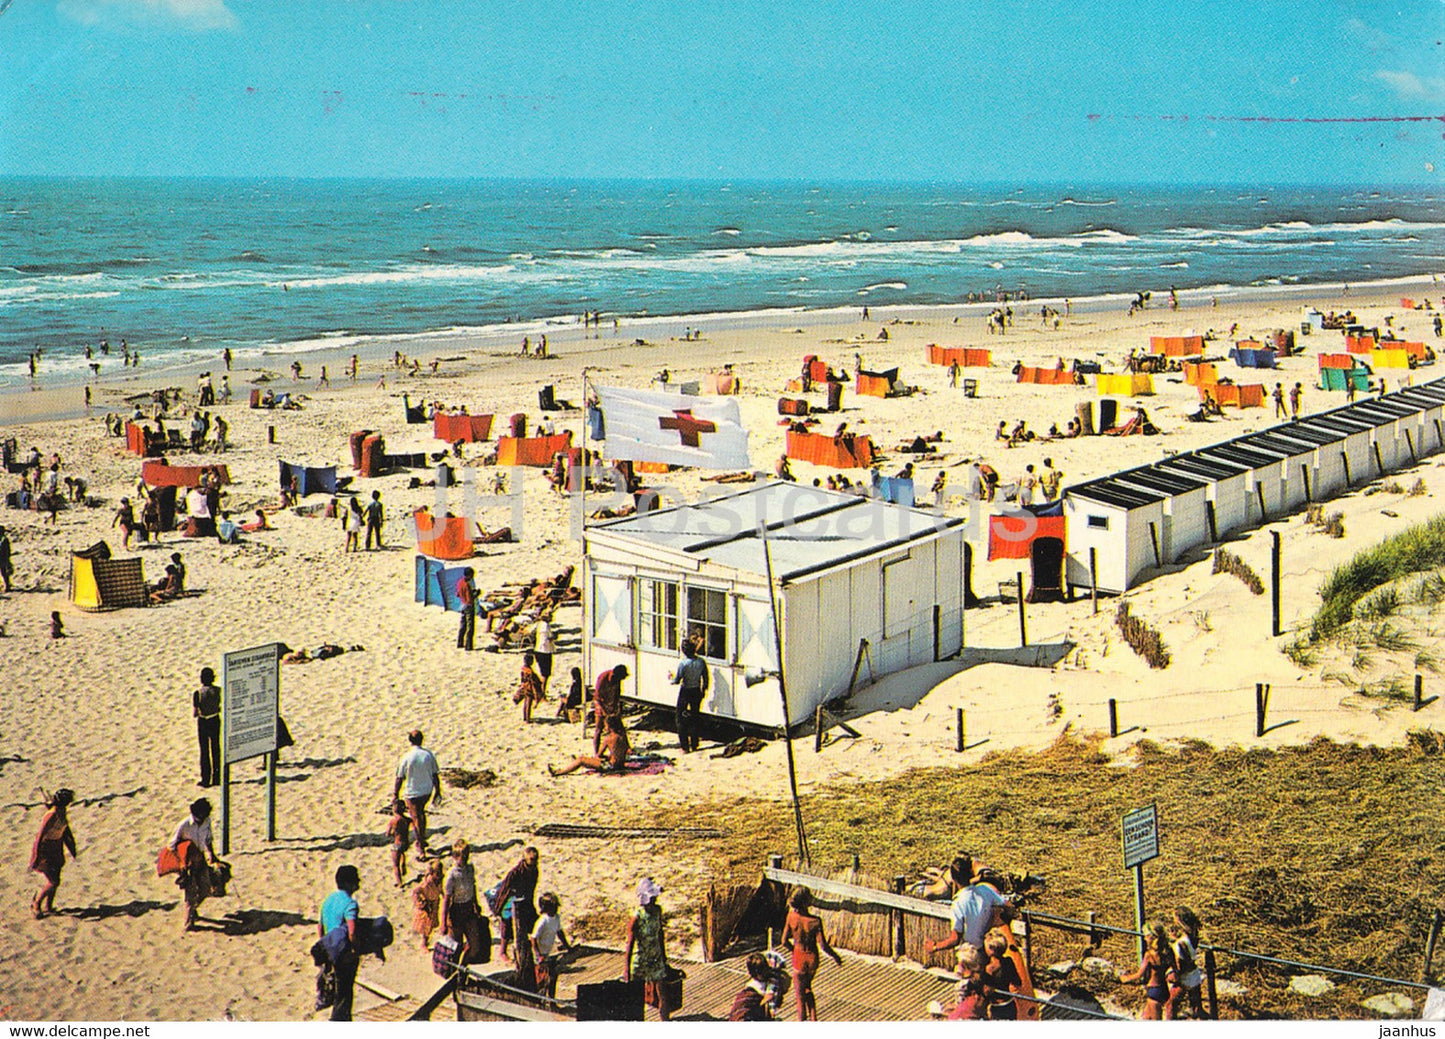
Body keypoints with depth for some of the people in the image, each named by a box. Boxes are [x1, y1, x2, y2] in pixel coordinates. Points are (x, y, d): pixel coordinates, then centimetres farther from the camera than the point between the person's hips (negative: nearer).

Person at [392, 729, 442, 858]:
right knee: (421, 813, 28)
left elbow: (399, 778, -12)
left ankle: (421, 849, 15)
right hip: (427, 791, 4)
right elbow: (435, 775, -3)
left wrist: (395, 795, -1)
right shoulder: (429, 755, -10)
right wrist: (437, 792, 9)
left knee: (416, 818, 9)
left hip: (412, 793, -4)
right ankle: (422, 839, 41)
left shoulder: (406, 757, -19)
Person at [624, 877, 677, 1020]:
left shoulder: (657, 910, -3)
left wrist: (664, 957, 17)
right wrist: (626, 971, -17)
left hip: (657, 960, 5)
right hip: (641, 962, -5)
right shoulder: (637, 918, -21)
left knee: (664, 995, 4)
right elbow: (630, 945, -18)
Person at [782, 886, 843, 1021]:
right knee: (807, 987, 28)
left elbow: (784, 942, -8)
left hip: (799, 958, 0)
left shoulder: (791, 916, -17)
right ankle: (813, 1019, 30)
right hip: (812, 959, 0)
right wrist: (835, 956, -3)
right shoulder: (815, 921, -25)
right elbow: (823, 945, -21)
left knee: (800, 994, 15)